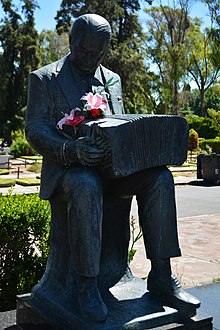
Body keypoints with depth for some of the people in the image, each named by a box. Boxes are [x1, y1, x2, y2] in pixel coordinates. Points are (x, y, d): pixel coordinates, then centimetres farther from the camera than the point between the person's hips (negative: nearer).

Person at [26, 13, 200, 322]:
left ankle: (161, 275, -18)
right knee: (86, 187, -39)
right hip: (67, 167, -4)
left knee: (159, 177, -22)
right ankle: (87, 285, -29)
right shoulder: (44, 78, 5)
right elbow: (35, 131, -6)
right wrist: (71, 150, -27)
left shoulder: (112, 79, 20)